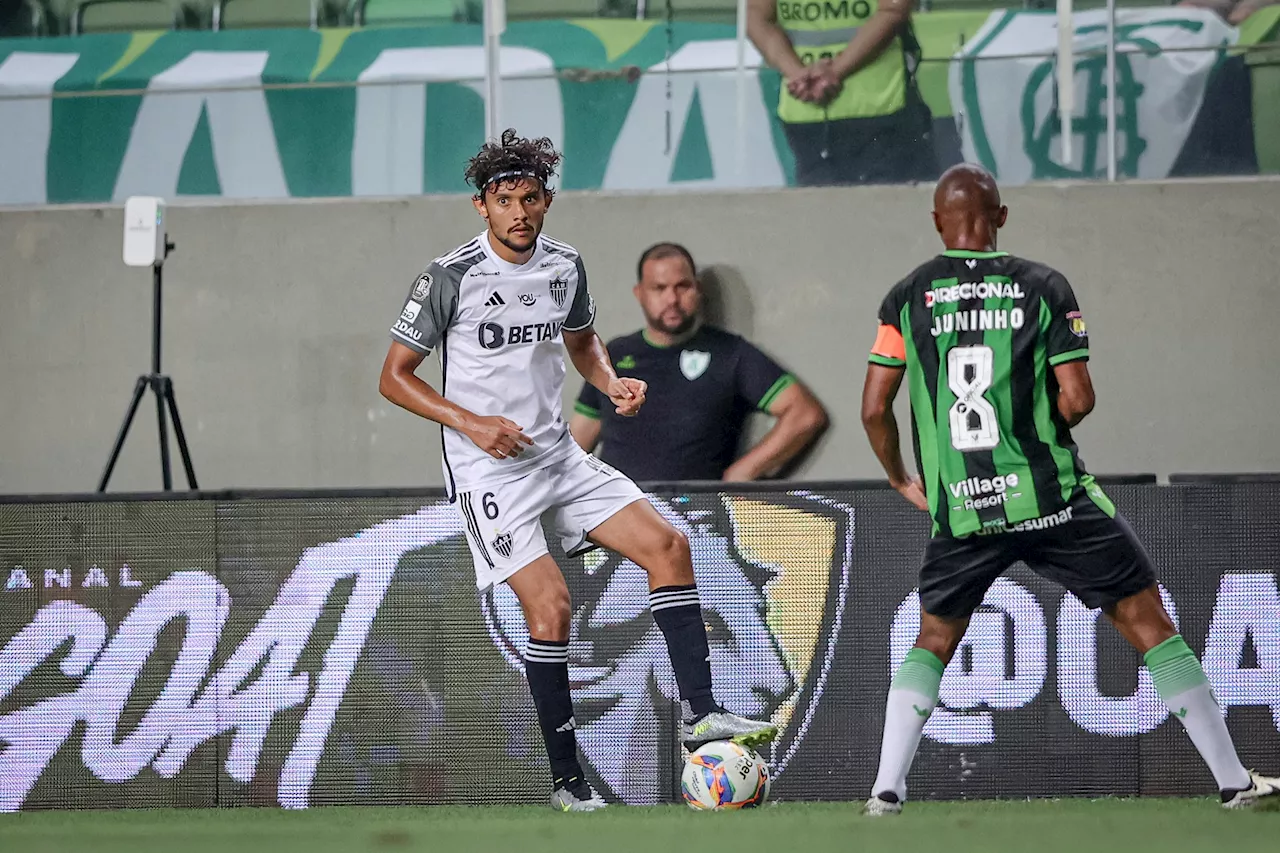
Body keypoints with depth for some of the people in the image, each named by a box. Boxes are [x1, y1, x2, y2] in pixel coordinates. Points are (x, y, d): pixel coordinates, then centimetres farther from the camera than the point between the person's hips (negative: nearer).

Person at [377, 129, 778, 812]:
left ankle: (698, 713, -5)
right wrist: (472, 423, -17)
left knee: (666, 544, -7)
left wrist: (612, 384, 3)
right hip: (487, 469, -6)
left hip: (557, 454, 6)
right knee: (550, 605, -16)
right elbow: (394, 377, -6)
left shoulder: (564, 266, 5)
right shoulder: (451, 276, -12)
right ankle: (567, 780, -6)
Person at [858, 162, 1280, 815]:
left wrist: (901, 480, 17)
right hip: (1052, 501, -2)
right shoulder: (1044, 287, -2)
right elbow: (1077, 399, -7)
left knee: (932, 642, 21)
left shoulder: (907, 298, 2)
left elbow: (874, 409, 1)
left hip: (960, 511, 2)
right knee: (1148, 622, 6)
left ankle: (886, 788, 7)